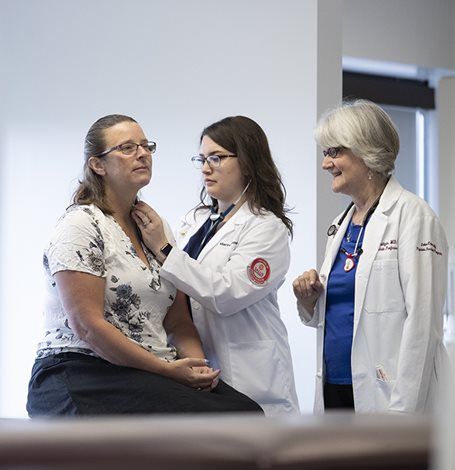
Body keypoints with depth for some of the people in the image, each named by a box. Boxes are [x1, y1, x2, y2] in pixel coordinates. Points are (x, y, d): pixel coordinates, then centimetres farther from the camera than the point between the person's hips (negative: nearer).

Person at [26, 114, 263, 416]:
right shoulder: (81, 225, -5)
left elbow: (178, 322, 16)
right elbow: (87, 326, -15)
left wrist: (197, 364, -6)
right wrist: (167, 369, -16)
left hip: (155, 378, 7)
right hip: (84, 376, -7)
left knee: (246, 410, -21)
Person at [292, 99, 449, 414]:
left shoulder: (411, 215, -9)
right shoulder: (341, 226, 15)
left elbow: (422, 321, -16)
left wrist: (402, 410, -19)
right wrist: (310, 298, 1)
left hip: (382, 396, -7)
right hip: (334, 387, 8)